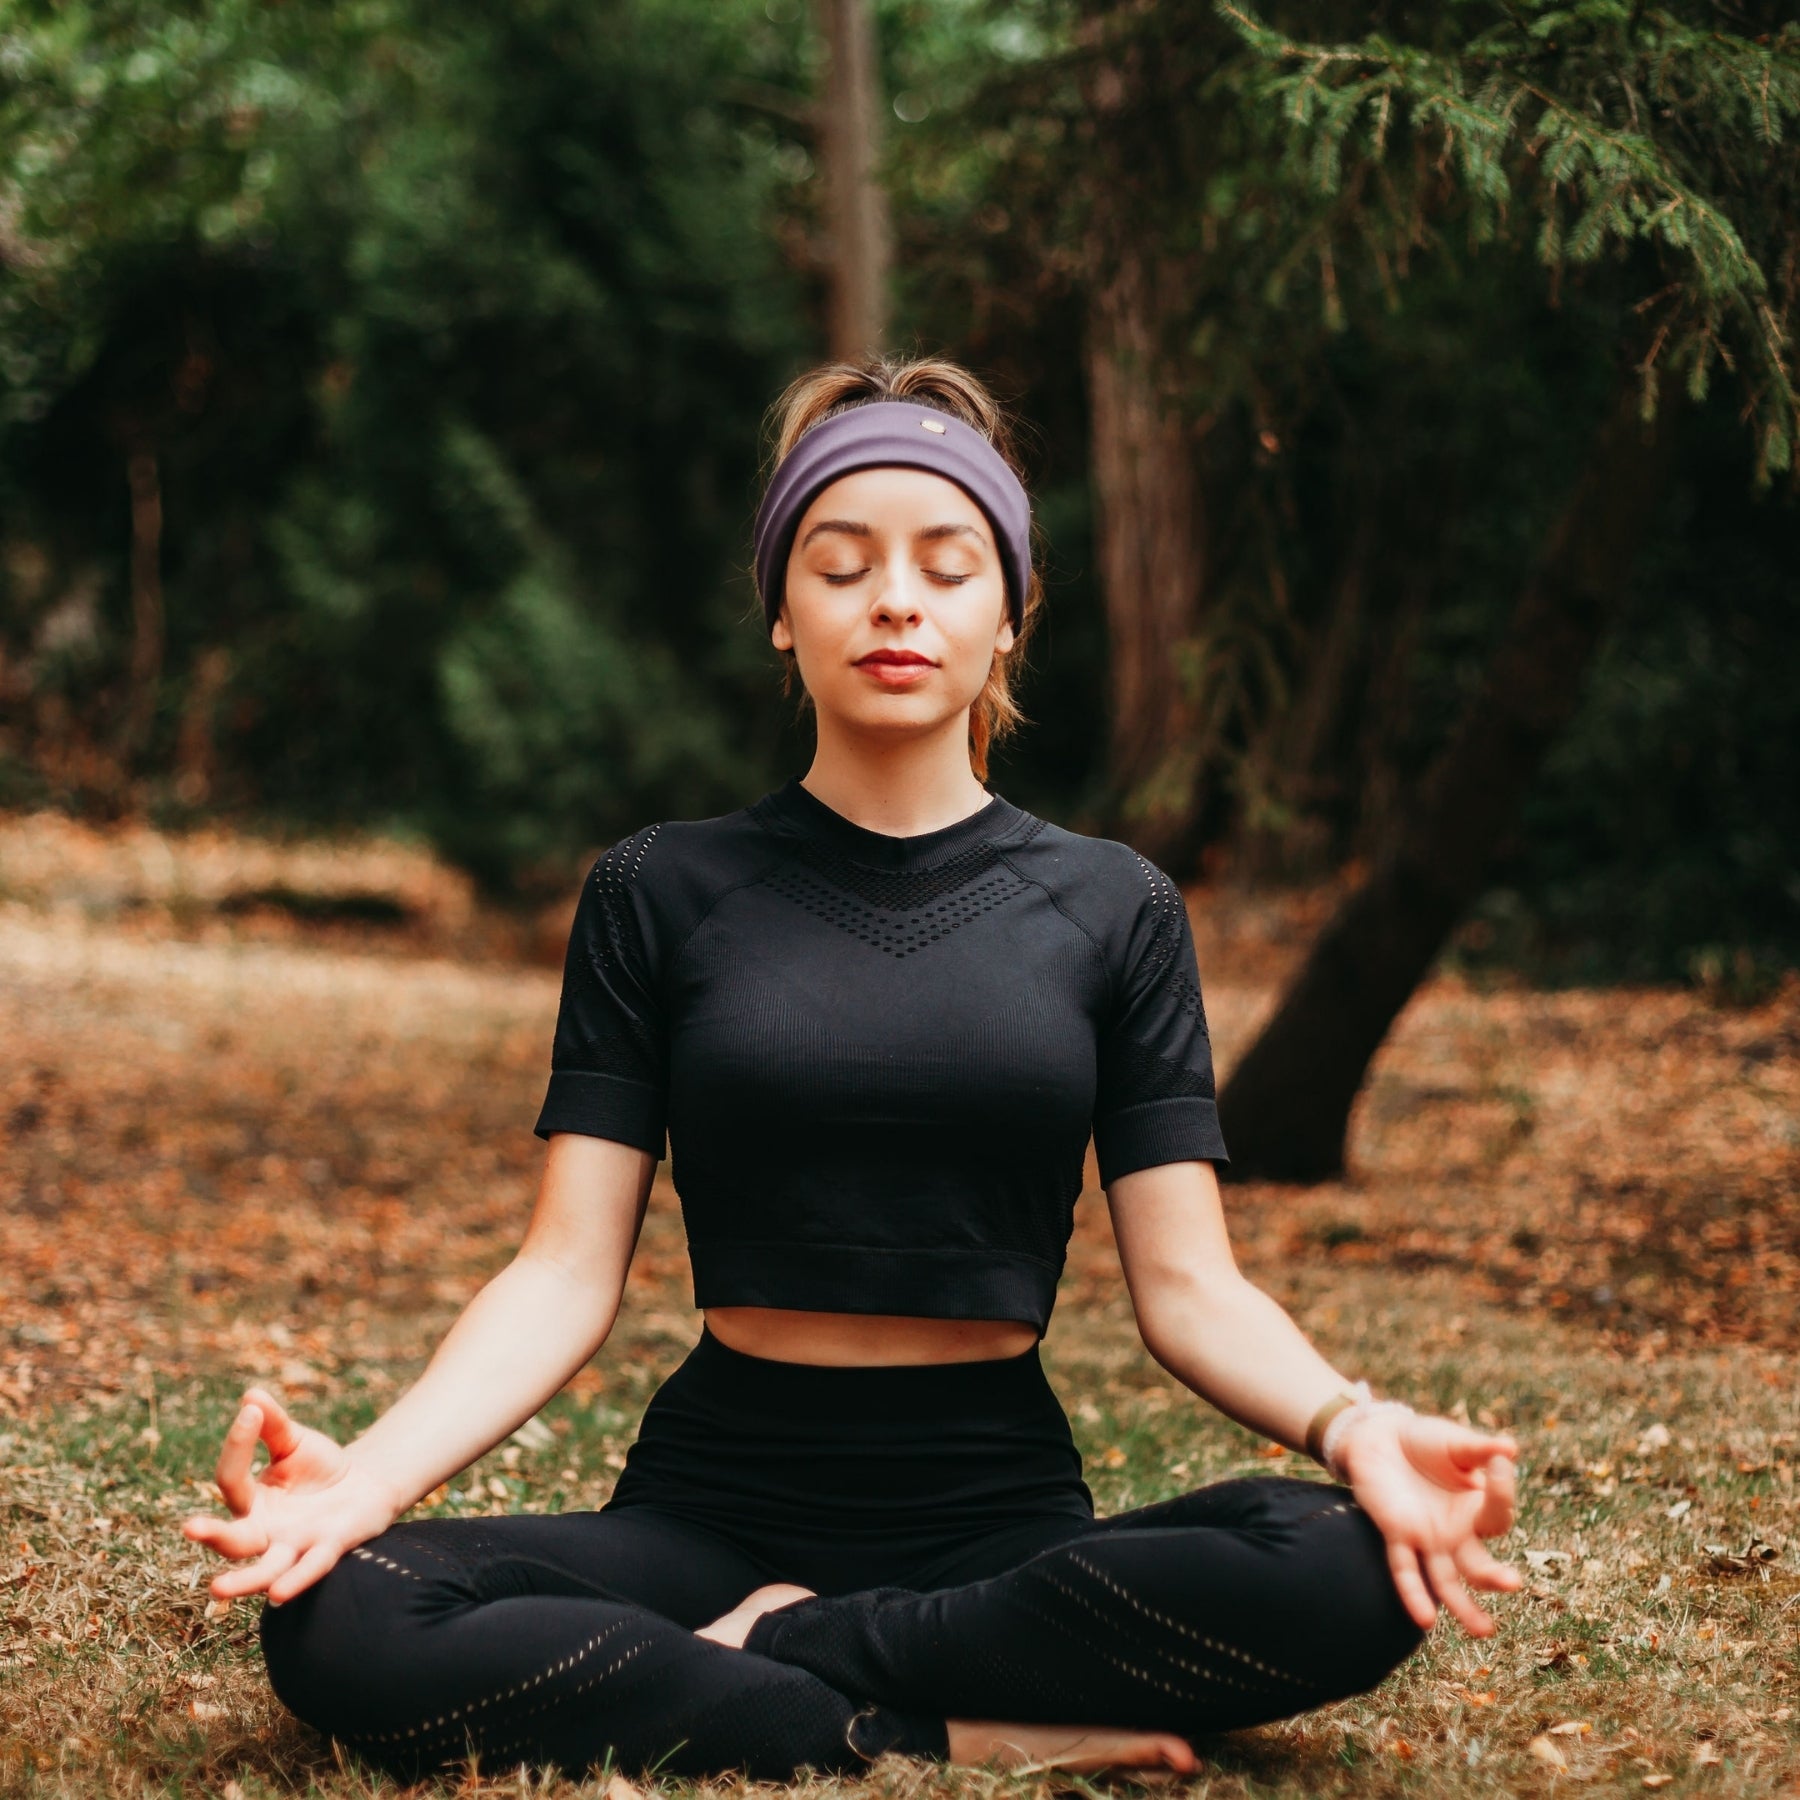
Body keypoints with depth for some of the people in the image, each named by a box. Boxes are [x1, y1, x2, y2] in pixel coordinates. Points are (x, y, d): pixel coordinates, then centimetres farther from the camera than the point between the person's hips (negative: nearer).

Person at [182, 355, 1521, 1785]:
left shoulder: (1112, 910, 7)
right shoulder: (661, 896, 5)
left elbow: (1185, 1285, 0)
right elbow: (568, 1274, -3)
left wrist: (1352, 1424, -22)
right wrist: (370, 1472, -22)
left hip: (1005, 1508, 1)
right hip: (714, 1497, 0)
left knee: (1352, 1577, -30)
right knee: (339, 1627, -29)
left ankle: (771, 1648, -16)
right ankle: (954, 1735, -22)